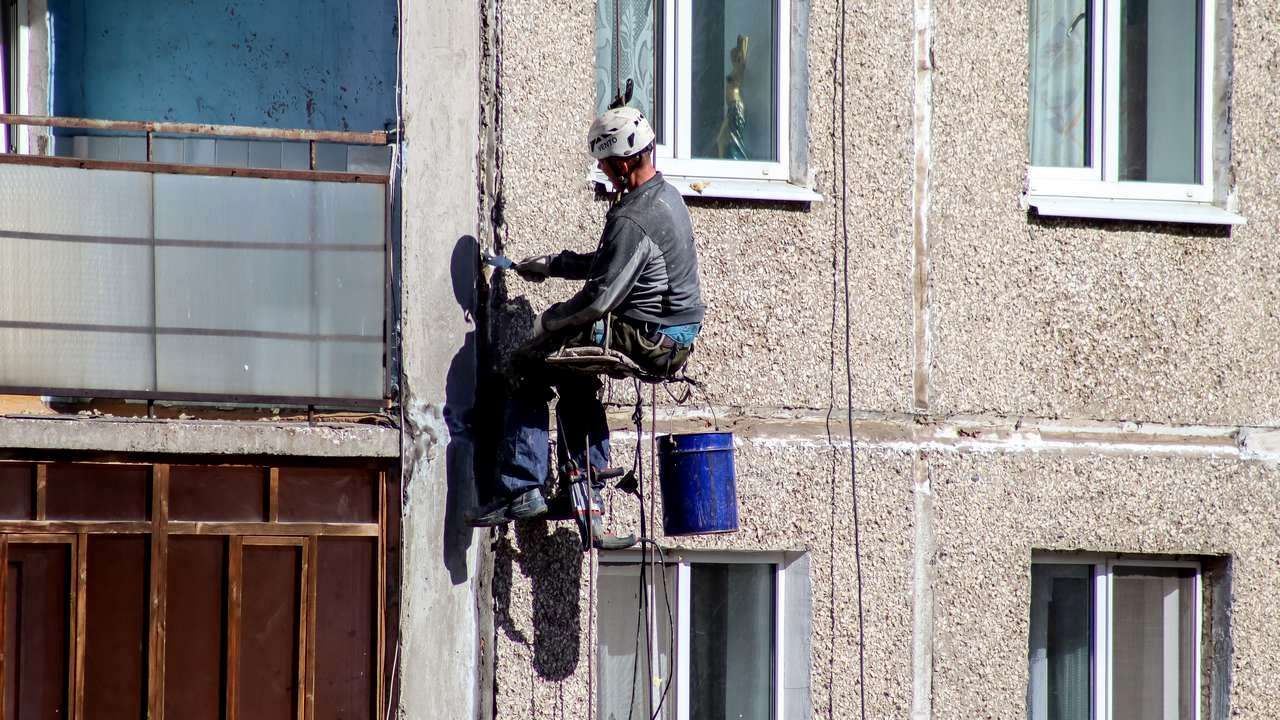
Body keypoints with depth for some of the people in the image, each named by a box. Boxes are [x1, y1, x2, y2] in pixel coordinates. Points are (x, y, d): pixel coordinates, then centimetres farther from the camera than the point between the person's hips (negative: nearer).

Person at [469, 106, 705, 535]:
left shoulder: (632, 221, -22)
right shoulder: (666, 196, 11)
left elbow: (600, 298, -24)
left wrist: (546, 322, -7)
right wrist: (551, 266, 21)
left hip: (645, 339, -10)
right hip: (676, 336, 10)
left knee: (528, 366, -1)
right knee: (574, 376, 28)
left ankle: (521, 490, -3)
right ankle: (586, 491, 29)